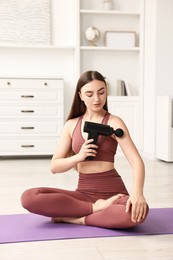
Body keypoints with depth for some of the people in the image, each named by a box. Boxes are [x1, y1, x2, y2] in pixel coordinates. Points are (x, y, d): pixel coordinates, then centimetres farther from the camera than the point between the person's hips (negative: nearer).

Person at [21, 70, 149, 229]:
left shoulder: (113, 122, -3)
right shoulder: (71, 125, 8)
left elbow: (136, 161, -15)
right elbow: (54, 167, 5)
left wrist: (137, 193, -35)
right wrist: (79, 157, -15)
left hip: (112, 192, -3)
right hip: (84, 193, 3)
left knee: (137, 212, -38)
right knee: (29, 198, -20)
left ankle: (76, 218, -18)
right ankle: (96, 208, -17)